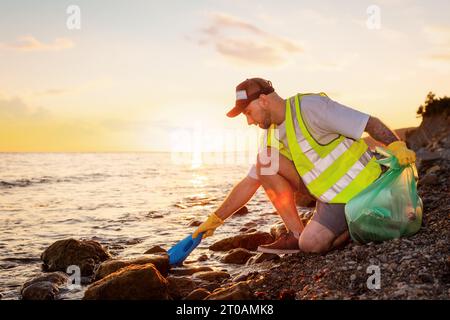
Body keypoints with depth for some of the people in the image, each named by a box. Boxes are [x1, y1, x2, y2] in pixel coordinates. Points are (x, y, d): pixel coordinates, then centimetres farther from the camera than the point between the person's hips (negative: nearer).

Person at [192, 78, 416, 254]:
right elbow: (249, 183, 9)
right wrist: (215, 219, 6)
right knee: (266, 160, -6)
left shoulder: (310, 106, -20)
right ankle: (295, 234, -4)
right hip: (326, 188, 8)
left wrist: (396, 146, -38)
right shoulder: (272, 137, 6)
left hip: (355, 188, -7)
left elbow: (371, 123, -21)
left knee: (311, 244, -16)